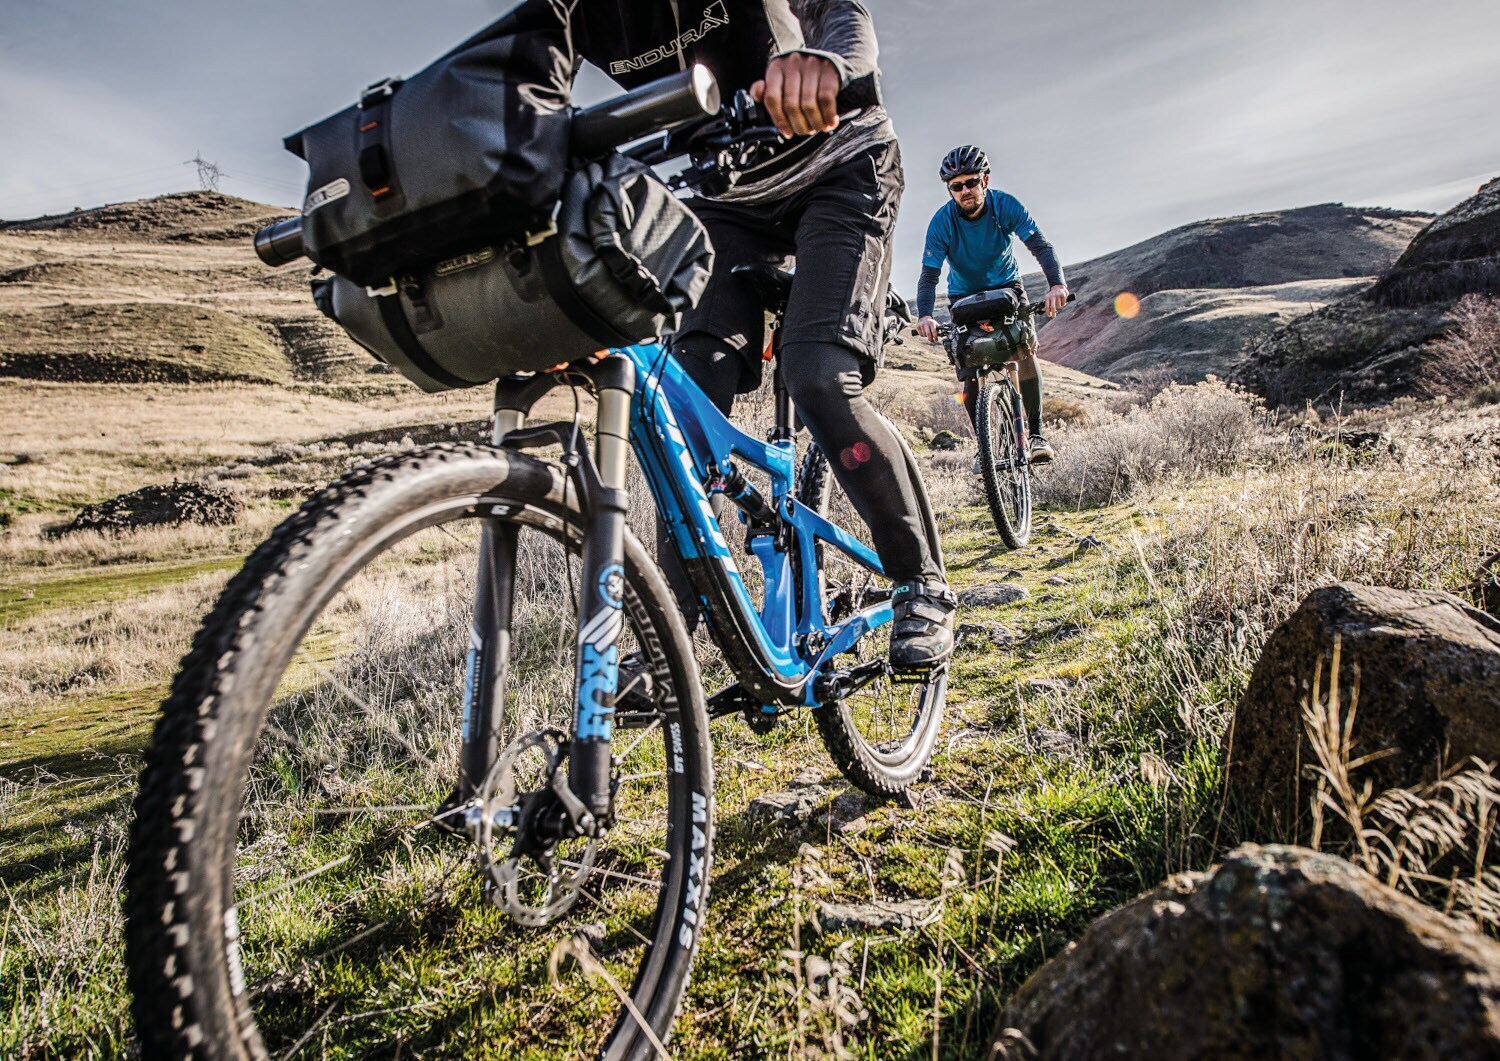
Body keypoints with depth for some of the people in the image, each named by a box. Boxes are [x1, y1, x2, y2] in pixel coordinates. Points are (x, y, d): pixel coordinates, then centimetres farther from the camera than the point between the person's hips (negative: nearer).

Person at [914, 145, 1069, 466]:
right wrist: (924, 316, -46)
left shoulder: (1005, 205, -21)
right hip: (965, 295, 0)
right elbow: (929, 274, -27)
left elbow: (1040, 245, -29)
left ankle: (1036, 433, -15)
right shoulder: (942, 221, -22)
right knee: (970, 376, -11)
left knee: (1025, 350, -22)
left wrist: (1056, 283, -48)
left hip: (1006, 285, 0)